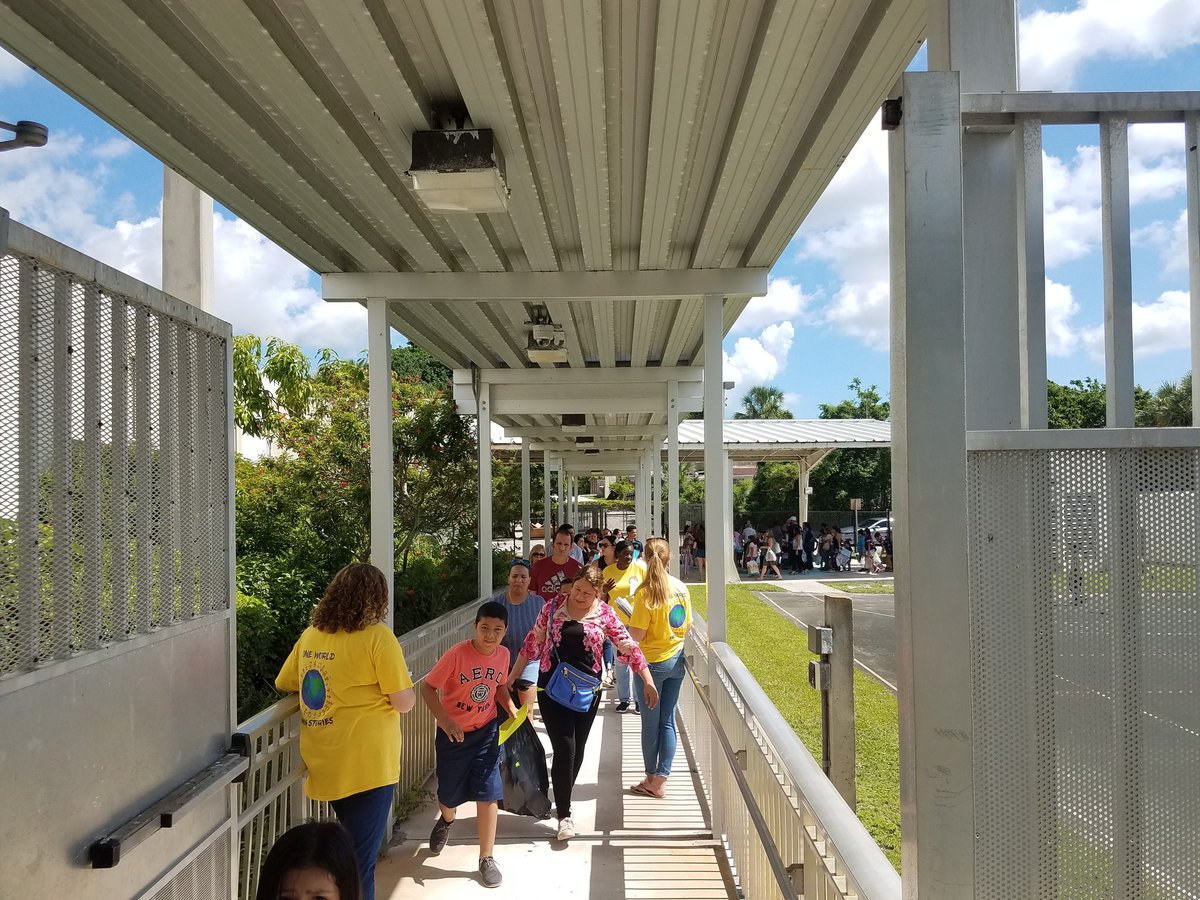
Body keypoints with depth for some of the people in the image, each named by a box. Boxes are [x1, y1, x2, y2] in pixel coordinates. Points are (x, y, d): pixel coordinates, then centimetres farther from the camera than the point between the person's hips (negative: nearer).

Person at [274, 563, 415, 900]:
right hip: (366, 767, -6)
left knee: (350, 849, 24)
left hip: (323, 767, 6)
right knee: (360, 860, 4)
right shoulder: (377, 636, -14)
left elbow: (283, 683, 19)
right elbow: (404, 703, -13)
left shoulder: (309, 636, 4)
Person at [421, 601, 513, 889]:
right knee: (449, 795, 14)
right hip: (453, 732, -2)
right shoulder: (457, 654, -23)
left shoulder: (503, 654, -8)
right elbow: (428, 687, -19)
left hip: (486, 731, 2)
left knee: (488, 795, -3)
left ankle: (486, 859, 13)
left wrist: (511, 709, -6)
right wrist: (444, 720, -30)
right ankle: (446, 820, 52)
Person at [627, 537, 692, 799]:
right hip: (676, 660, 5)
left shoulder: (645, 592, -18)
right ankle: (660, 780, 15)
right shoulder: (681, 588, -2)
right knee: (668, 720, 11)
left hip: (652, 662, -5)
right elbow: (687, 627, 7)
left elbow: (637, 634, -19)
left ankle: (651, 778, 19)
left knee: (650, 722, 8)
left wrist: (628, 618, 0)